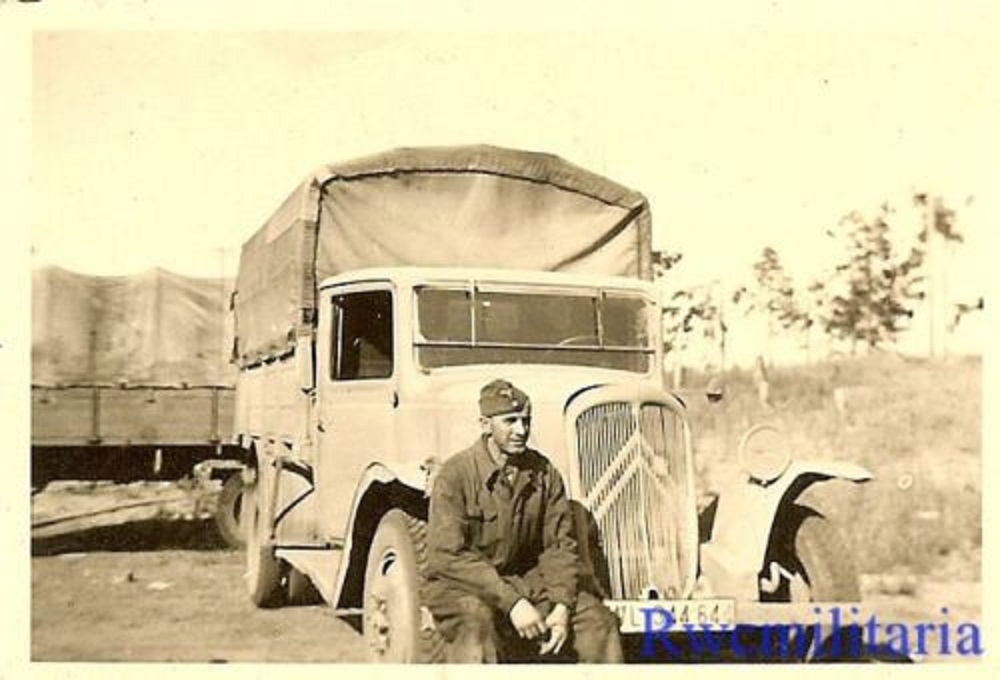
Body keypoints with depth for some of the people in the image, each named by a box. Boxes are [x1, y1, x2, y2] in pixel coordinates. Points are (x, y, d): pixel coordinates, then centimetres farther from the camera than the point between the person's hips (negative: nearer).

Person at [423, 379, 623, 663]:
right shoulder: (455, 474, -15)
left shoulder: (544, 473, 0)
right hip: (458, 585, -5)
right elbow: (447, 555, -21)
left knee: (598, 619, -10)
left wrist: (561, 606, -14)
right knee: (476, 622, -37)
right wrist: (511, 602, -26)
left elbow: (559, 546, 2)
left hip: (523, 580, 5)